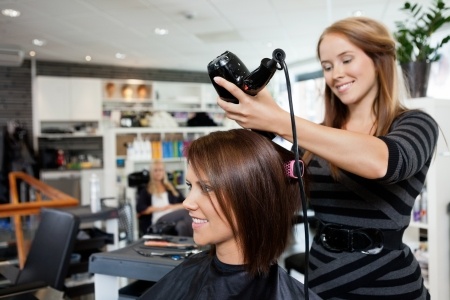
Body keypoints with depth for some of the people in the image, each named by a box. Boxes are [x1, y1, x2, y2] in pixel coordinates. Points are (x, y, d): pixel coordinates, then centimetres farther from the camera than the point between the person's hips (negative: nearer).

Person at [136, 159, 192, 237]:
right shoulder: (146, 191, 19)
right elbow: (140, 209, 3)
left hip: (174, 219, 4)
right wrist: (161, 208, -2)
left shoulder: (172, 189, 27)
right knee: (185, 212, -36)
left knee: (182, 225, -37)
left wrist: (173, 207, 1)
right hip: (158, 221, -4)